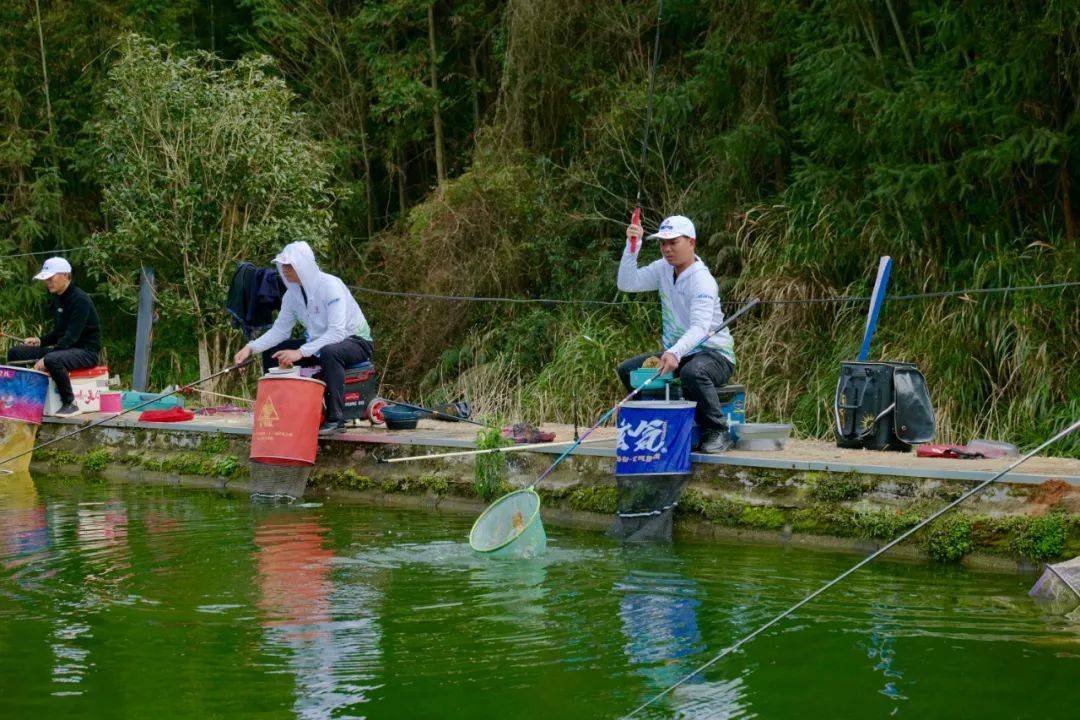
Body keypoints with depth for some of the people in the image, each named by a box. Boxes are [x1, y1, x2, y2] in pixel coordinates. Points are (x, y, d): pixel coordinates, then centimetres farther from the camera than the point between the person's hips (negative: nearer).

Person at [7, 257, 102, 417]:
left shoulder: (80, 300, -18)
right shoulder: (56, 299, 11)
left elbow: (72, 336, -24)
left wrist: (45, 359, -29)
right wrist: (40, 341, 0)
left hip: (86, 350, -9)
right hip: (64, 347, 9)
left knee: (53, 360, -40)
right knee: (15, 353, 2)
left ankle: (70, 404, -26)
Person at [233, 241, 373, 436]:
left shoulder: (330, 286, -26)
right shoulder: (292, 293, -3)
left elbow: (336, 332, -34)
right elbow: (280, 330, 2)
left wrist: (301, 352, -41)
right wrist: (251, 347, -14)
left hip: (355, 340, -8)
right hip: (319, 342, 8)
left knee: (329, 352, -41)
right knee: (271, 351, -2)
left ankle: (336, 419, -33)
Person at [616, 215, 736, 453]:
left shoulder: (702, 281, -22)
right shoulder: (663, 269, 3)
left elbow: (700, 327, -35)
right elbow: (627, 283, -3)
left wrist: (675, 353, -52)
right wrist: (632, 247, -15)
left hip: (715, 354, -8)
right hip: (676, 352, 8)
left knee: (692, 372, -41)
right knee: (628, 370, -2)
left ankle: (717, 432, -24)